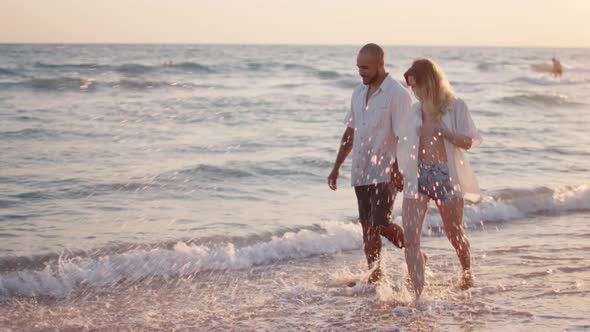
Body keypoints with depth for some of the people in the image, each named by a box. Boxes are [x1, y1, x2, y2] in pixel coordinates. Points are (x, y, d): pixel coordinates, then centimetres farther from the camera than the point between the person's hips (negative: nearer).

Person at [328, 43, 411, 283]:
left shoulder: (397, 94, -10)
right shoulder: (359, 93, 12)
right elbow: (350, 132, 18)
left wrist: (398, 171, -20)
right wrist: (336, 167, 16)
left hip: (384, 173, -7)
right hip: (361, 173, 7)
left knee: (380, 225, -13)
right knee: (367, 227, 8)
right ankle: (375, 275, 16)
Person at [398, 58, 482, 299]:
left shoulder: (455, 106, -3)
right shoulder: (416, 111, 11)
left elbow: (473, 140, -10)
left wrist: (445, 133, -22)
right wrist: (401, 171, 14)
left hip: (446, 176, -3)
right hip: (417, 175, 3)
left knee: (455, 234, 13)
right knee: (410, 238, -13)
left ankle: (467, 272, 44)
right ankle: (419, 295, -14)